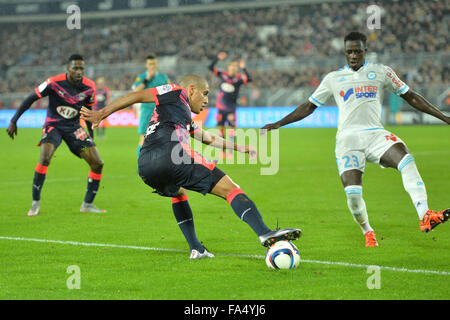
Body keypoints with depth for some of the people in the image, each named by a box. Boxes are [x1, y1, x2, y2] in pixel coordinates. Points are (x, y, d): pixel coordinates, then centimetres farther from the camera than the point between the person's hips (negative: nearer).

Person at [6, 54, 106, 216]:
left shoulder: (89, 87, -9)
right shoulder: (54, 83, -20)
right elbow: (30, 99, -11)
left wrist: (91, 135, 13)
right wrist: (14, 121, -12)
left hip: (74, 127, 4)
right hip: (53, 125, -4)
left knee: (98, 164, -7)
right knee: (45, 157, -30)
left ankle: (87, 204, 11)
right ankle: (35, 203, -16)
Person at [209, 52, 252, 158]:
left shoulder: (238, 78, -4)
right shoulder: (223, 75, 3)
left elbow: (249, 79, -21)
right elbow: (211, 67, 0)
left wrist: (243, 68, -28)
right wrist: (218, 58, -12)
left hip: (231, 109, -2)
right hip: (221, 107, 2)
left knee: (231, 130, -6)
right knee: (221, 129, 5)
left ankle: (230, 152, -2)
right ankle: (222, 151, 14)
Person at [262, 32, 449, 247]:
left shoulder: (381, 73, 14)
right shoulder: (333, 79, 16)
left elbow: (411, 97, 18)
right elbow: (308, 107, 23)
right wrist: (278, 124, 16)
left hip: (376, 134, 0)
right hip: (348, 138, 0)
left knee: (406, 159, -31)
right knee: (352, 193, -16)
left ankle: (424, 217, -39)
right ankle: (367, 232, 13)